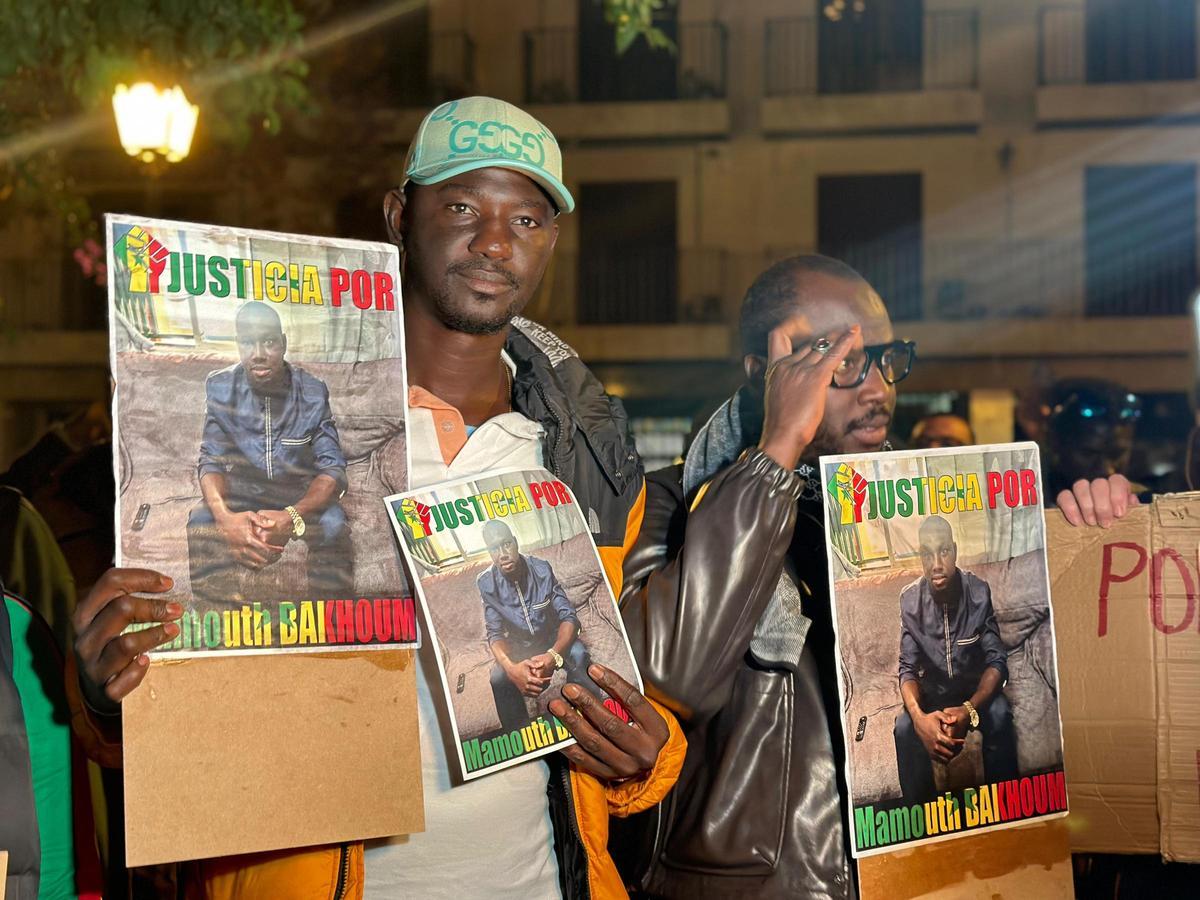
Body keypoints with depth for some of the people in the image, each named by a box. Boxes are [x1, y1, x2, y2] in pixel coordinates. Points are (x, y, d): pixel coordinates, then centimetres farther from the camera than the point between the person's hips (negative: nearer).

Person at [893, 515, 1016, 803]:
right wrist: (919, 717, -37)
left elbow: (997, 662, -17)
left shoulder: (978, 592, -17)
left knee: (999, 715, -31)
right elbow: (908, 669, -14)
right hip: (932, 694, 1)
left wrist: (969, 710, -36)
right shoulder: (910, 600, -15)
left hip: (976, 690, -1)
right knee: (904, 727, -27)